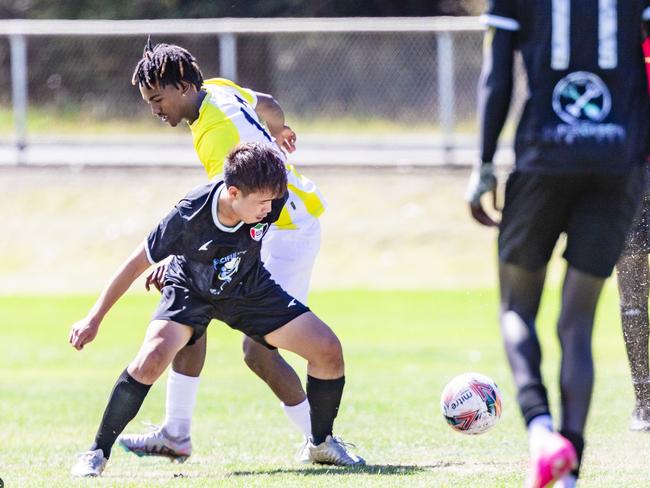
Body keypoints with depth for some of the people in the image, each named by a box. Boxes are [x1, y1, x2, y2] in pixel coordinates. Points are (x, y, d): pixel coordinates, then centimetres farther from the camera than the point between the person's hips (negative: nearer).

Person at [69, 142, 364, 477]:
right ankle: (98, 453, -13)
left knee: (328, 350, -9)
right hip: (189, 287, -3)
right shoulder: (189, 216, -37)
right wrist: (94, 319, -17)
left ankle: (321, 444, 15)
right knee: (152, 358, -29)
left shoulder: (271, 202, -29)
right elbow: (137, 264, -24)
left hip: (249, 288, 3)